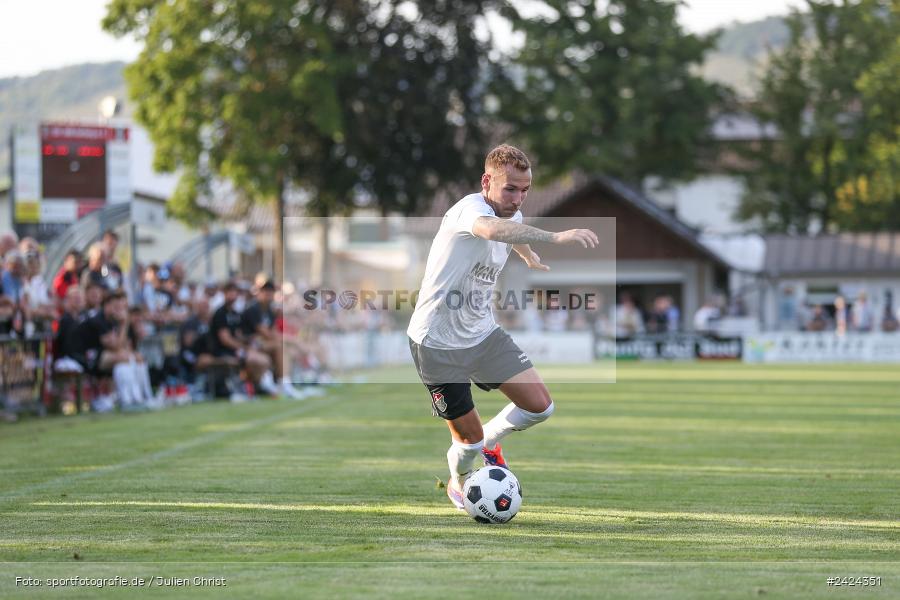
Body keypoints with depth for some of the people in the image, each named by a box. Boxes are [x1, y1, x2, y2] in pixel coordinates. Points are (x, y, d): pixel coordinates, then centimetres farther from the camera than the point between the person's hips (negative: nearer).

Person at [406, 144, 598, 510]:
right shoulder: (471, 208, -25)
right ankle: (459, 485, 36)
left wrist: (533, 260, 51)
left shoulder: (512, 216, 2)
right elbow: (491, 229, -52)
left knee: (540, 406, -2)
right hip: (437, 343, -7)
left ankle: (489, 442, 28)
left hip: (483, 335, 7)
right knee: (469, 436, 1)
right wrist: (555, 237, -64)